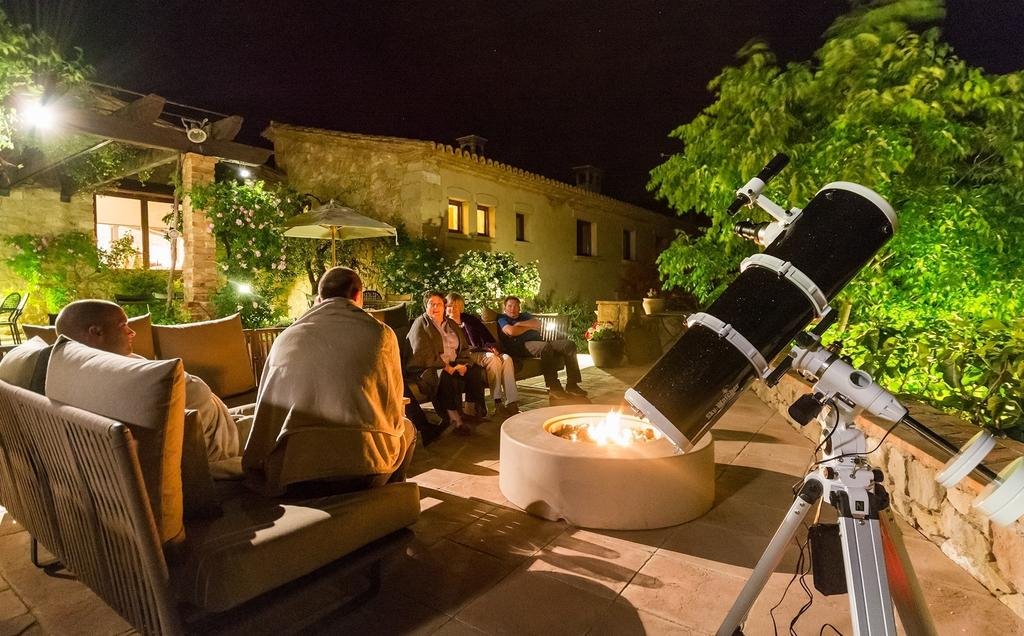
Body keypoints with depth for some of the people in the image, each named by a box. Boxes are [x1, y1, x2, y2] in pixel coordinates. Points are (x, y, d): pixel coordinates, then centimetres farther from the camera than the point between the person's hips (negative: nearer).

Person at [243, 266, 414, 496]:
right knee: (406, 430, 29)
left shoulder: (286, 337, 11)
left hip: (291, 475, 3)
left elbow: (265, 419, 17)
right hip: (364, 470, -3)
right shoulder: (380, 333, 4)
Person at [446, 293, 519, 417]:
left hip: (483, 351, 5)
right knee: (493, 359, -34)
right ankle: (498, 404, -33)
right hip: (467, 356, -5)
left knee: (507, 358, -25)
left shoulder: (470, 319, 23)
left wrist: (492, 346, -2)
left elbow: (486, 335, 18)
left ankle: (512, 403, -33)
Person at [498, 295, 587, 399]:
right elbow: (511, 331, -7)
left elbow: (538, 323, 10)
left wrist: (519, 324, 0)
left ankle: (572, 385, -20)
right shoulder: (502, 318, 15)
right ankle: (554, 388, -39)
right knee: (546, 347, -39)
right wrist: (529, 326, 6)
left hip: (538, 341, 7)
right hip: (522, 346, -7)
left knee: (569, 344, -14)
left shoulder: (524, 315, 31)